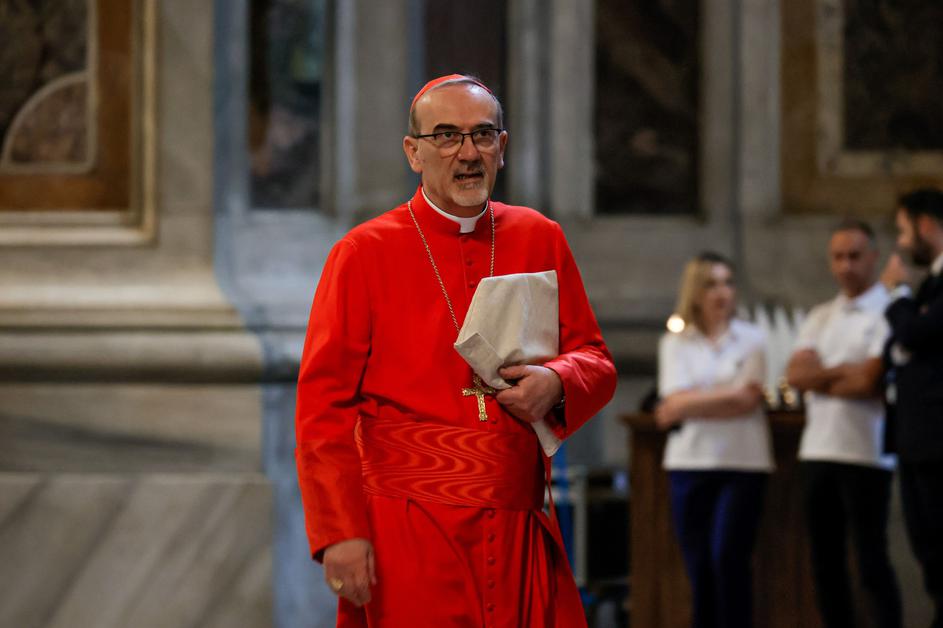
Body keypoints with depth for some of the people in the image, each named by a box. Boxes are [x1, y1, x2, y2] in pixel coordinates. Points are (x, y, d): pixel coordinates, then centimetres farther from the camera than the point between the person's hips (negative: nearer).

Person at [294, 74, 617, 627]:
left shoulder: (539, 241, 10)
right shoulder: (364, 254, -2)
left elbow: (596, 361, 16)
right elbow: (323, 409, -4)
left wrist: (557, 383, -9)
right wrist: (339, 534, -12)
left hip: (520, 540, 4)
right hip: (407, 546, -3)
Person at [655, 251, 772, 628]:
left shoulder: (753, 340, 4)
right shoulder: (674, 344, 8)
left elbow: (750, 400, -6)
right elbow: (676, 400, -4)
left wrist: (686, 407, -5)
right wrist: (730, 395, -11)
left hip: (743, 464, -2)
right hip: (689, 464, 2)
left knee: (728, 558, -13)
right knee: (699, 566, 2)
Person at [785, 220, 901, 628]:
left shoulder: (888, 312, -5)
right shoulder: (820, 318, 17)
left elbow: (868, 383, -15)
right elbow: (796, 375, 2)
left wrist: (820, 379, 0)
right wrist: (845, 371, -10)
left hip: (865, 453, -7)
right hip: (818, 450, 7)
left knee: (872, 563, -6)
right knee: (826, 564, 8)